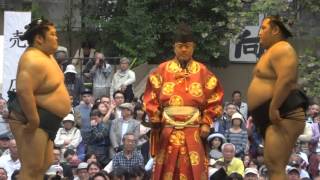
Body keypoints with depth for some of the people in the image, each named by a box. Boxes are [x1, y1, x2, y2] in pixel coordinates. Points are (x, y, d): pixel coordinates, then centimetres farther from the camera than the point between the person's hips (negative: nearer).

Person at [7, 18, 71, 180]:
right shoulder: (34, 60, -22)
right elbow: (23, 91, -33)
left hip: (45, 119, 11)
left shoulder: (45, 55, 13)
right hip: (31, 118, -11)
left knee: (45, 164, 16)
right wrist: (33, 121, -30)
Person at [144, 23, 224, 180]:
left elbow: (214, 99, 5)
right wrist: (156, 123, -3)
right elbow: (151, 99, 5)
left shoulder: (202, 72, 6)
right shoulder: (162, 70, 6)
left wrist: (206, 123, -4)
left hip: (193, 131, 0)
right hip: (168, 130, 0)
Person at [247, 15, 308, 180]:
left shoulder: (281, 49, -11)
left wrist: (273, 108, -27)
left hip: (281, 115, -12)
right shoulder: (272, 51, 23)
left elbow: (286, 80, -26)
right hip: (271, 118, 12)